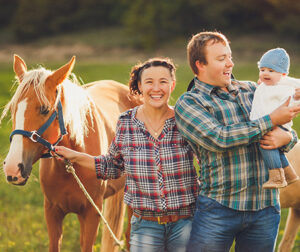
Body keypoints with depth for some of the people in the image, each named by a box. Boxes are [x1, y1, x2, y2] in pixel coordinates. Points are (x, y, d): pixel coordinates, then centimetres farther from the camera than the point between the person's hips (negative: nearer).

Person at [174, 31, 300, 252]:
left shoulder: (251, 91, 13)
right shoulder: (188, 104, -2)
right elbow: (219, 139, -17)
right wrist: (271, 121, -14)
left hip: (265, 208, 4)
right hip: (218, 208, -4)